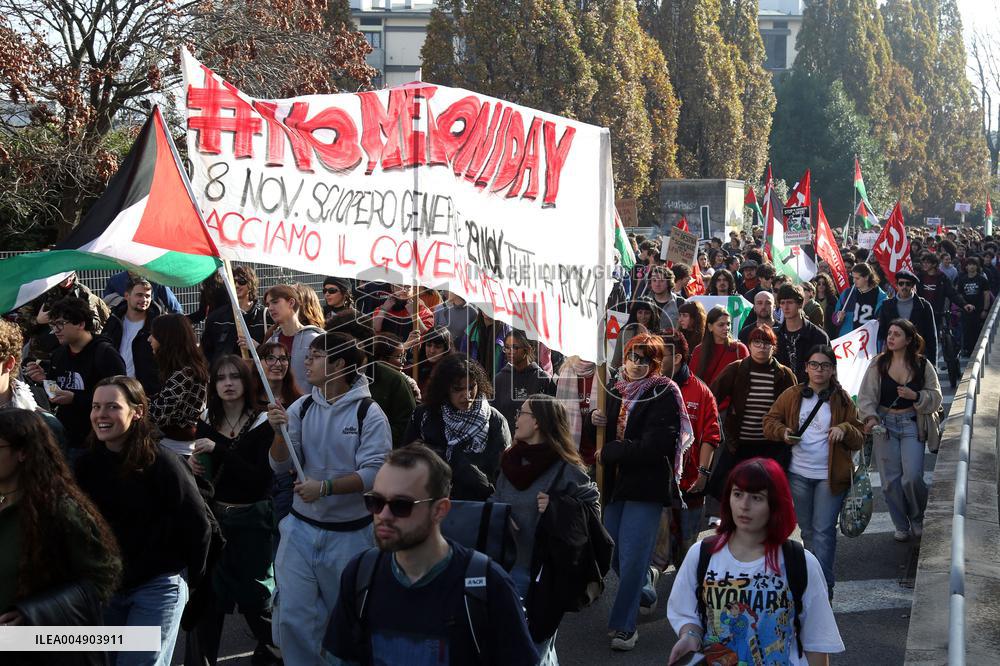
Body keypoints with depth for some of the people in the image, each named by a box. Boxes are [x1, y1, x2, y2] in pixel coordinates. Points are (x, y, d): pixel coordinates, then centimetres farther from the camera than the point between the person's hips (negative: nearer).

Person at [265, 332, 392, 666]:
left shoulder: (368, 413, -11)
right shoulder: (301, 407, 2)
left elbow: (374, 472, -20)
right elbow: (280, 466, 1)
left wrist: (325, 487, -26)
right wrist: (280, 432, -16)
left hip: (349, 533, -3)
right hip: (301, 527, 3)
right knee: (292, 616, 1)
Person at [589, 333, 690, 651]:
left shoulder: (664, 394, -11)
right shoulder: (615, 390, 9)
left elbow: (653, 447, -19)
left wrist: (608, 453, -12)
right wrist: (596, 420, -1)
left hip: (646, 485, -7)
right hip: (614, 482, 7)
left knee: (631, 557, -7)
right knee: (614, 553, 13)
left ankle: (623, 625, 4)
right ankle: (644, 591, 40)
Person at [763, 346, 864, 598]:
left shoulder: (842, 400, 2)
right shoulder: (791, 395, 4)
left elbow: (859, 439, 3)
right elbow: (770, 421, 11)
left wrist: (845, 429, -18)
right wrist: (782, 432, -10)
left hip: (830, 476, -2)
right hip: (798, 475, 2)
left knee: (824, 530, -6)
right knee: (807, 529, 13)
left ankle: (823, 586, -3)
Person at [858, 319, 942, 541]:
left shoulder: (922, 365, 0)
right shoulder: (878, 364, 1)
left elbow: (936, 397, 5)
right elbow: (866, 396, -2)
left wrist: (915, 396, -14)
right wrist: (871, 417, -18)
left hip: (911, 425, -1)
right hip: (885, 424, 1)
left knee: (912, 477, -11)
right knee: (890, 480, 3)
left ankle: (918, 520, 16)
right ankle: (901, 526, 20)